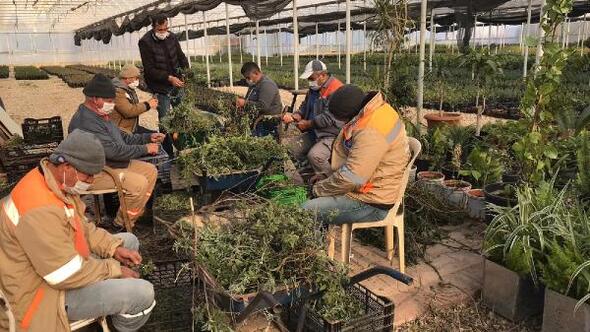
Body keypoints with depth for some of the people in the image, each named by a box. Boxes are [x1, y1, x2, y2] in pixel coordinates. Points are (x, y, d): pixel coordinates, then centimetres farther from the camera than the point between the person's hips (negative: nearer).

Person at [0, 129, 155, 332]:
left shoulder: (57, 180, -3)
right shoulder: (40, 210, -34)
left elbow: (82, 226, 11)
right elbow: (68, 276, -29)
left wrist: (114, 247, -2)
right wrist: (114, 269, -16)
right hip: (44, 293, -10)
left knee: (129, 241, 16)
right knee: (143, 293, -20)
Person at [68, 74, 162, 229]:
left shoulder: (100, 115, 11)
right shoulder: (86, 121, -24)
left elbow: (122, 137, 18)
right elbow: (113, 150, -29)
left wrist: (148, 137, 5)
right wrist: (145, 149, -20)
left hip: (113, 164, 11)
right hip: (95, 173, -11)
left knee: (150, 171, 6)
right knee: (139, 183, -25)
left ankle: (136, 214, 11)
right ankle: (123, 223, -5)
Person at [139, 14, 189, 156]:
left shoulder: (171, 37, 4)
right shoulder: (145, 42, -13)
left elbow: (181, 56, 11)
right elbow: (149, 70, -16)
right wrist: (169, 78, -24)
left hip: (176, 84, 5)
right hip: (160, 87, -5)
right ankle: (168, 154, 8)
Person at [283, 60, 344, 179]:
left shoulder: (336, 90, -21)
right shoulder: (314, 89, 11)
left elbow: (328, 118, -26)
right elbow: (304, 108, 18)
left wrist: (307, 124, -15)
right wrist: (293, 116, -4)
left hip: (332, 135, -10)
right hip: (315, 133, 10)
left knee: (314, 155, -30)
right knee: (292, 147, 4)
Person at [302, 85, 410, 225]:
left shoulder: (371, 132, -29)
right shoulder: (378, 109, 1)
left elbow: (351, 177, -28)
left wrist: (319, 189, -12)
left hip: (372, 204, -10)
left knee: (306, 211, -15)